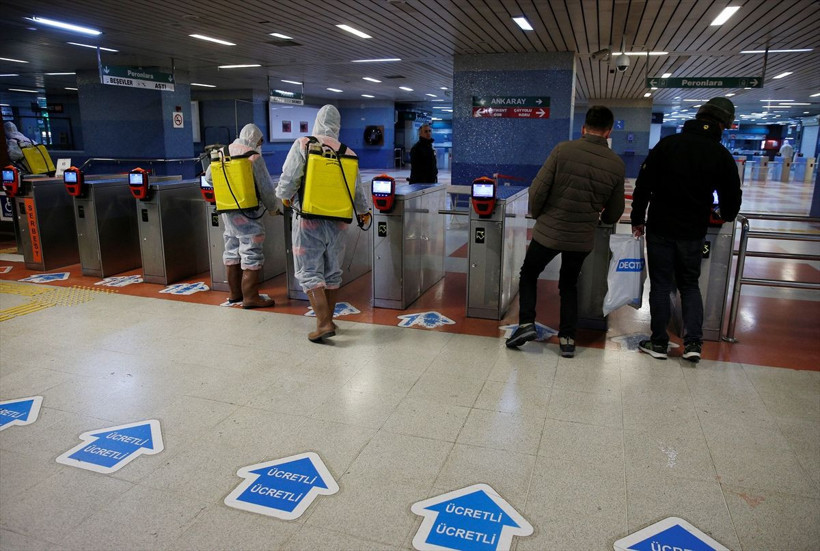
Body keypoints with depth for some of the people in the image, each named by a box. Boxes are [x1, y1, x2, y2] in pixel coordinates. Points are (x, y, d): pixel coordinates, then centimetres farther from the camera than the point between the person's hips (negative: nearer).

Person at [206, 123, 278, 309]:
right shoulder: (254, 157, -11)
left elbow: (209, 176, 19)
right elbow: (266, 188, -9)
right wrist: (272, 208, 6)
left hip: (227, 210, 7)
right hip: (247, 213, -7)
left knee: (232, 251, 15)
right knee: (251, 254, -2)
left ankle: (235, 294, 24)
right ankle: (250, 297, 1)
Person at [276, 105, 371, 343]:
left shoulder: (302, 145, -5)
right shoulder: (347, 153, 5)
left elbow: (288, 178, -11)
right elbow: (358, 189, 10)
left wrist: (285, 196, 12)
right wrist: (363, 211, 29)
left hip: (309, 219, -4)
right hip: (337, 222, 4)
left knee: (309, 272, 2)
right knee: (333, 272, 14)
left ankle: (324, 324, -5)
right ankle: (328, 320, 25)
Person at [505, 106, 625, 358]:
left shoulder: (563, 150, -12)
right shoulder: (617, 165, -3)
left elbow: (538, 189, -13)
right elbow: (614, 213, 5)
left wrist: (536, 214, 6)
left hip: (548, 232, -2)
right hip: (583, 238, 3)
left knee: (529, 274, 19)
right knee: (569, 284, 21)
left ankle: (526, 323, 6)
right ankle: (568, 338, 18)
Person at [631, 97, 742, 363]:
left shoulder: (667, 144, -4)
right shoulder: (722, 156, -1)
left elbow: (643, 184, -5)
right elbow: (731, 199, 7)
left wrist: (638, 219, 4)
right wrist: (725, 216, 29)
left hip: (660, 229, -1)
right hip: (693, 232, 1)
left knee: (660, 285, 7)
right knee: (690, 285, 16)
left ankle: (659, 343, 13)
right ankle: (693, 343, 8)